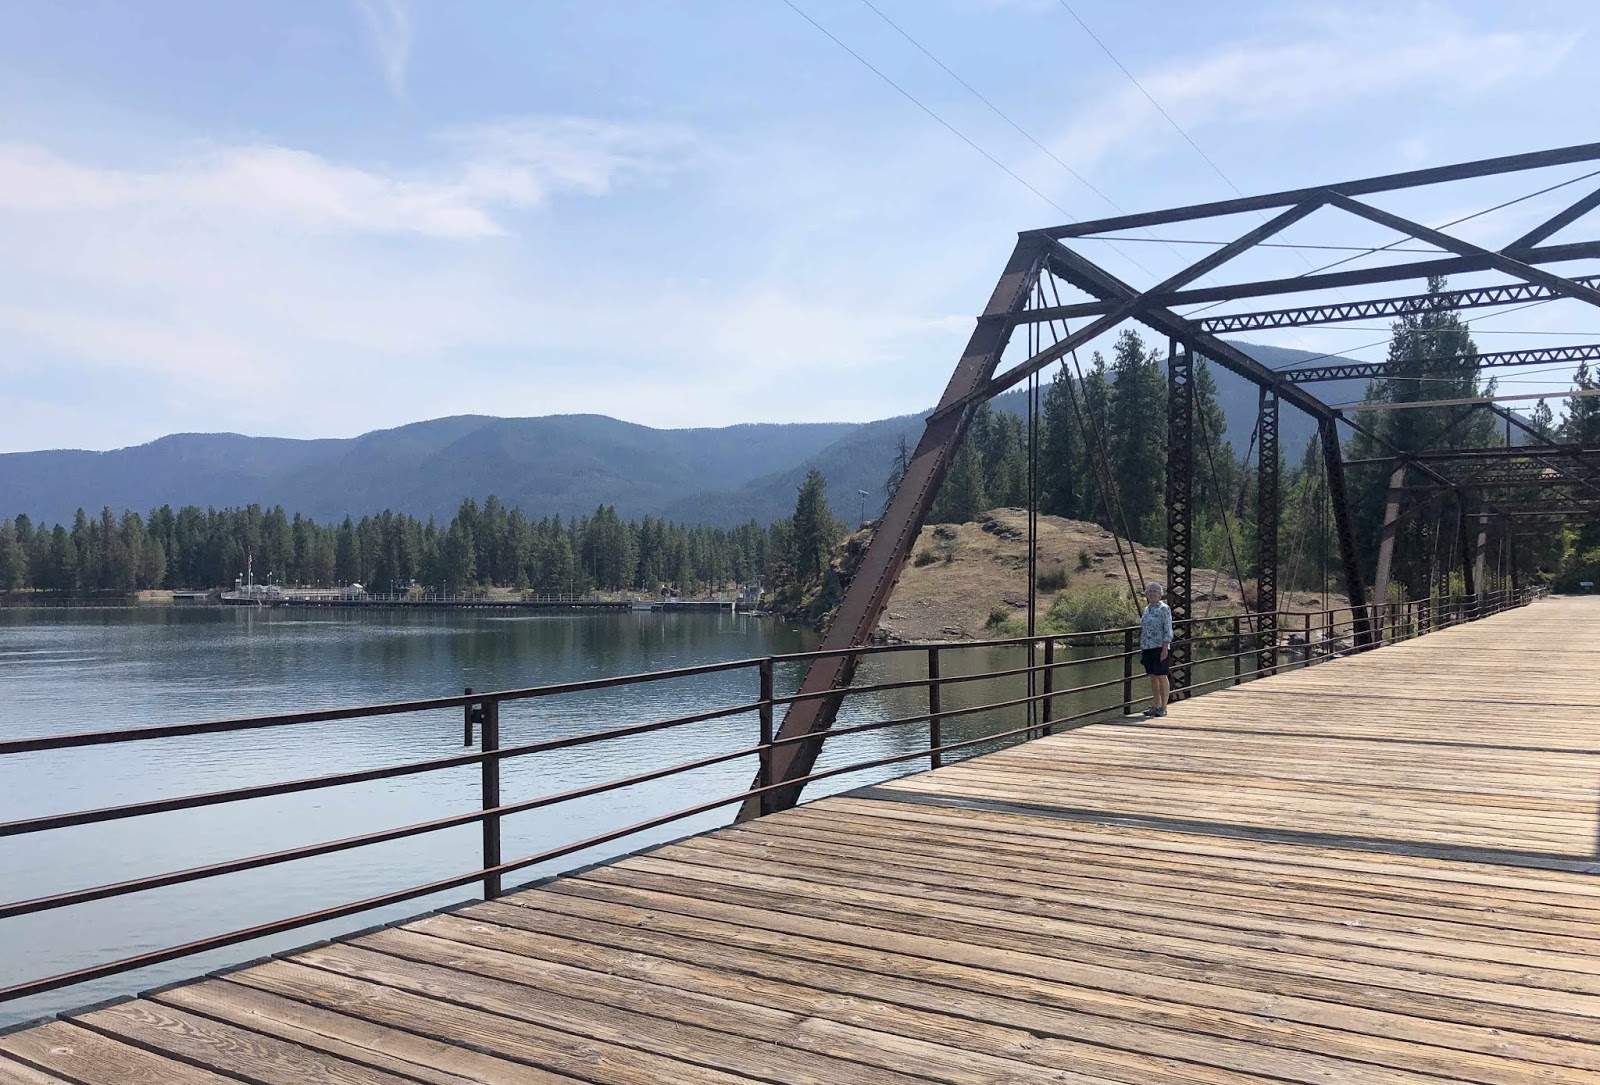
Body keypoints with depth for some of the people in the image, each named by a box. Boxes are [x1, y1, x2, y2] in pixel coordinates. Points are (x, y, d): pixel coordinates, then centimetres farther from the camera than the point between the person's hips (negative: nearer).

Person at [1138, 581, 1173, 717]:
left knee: (1161, 676, -3)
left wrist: (1165, 648, -18)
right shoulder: (1146, 610, 15)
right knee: (1152, 677, 10)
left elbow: (1168, 631, -11)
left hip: (1160, 648, -7)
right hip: (1147, 648, 7)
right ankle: (1157, 705, 17)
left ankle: (1163, 707, 3)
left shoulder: (1164, 609, -6)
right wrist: (1141, 650, 17)